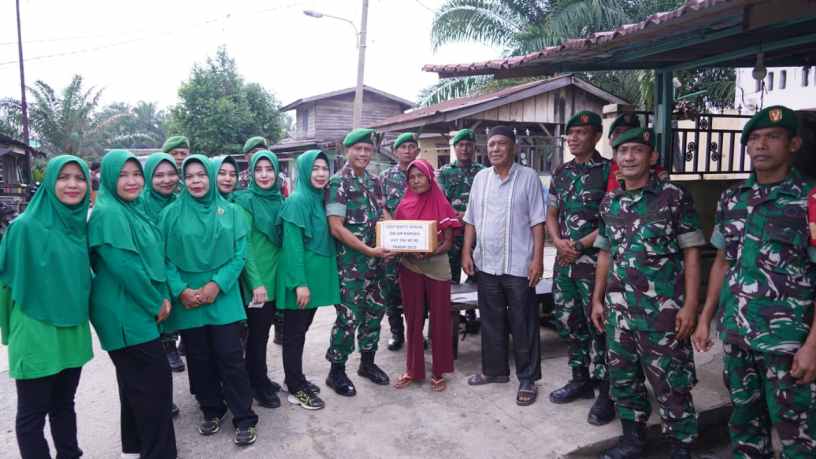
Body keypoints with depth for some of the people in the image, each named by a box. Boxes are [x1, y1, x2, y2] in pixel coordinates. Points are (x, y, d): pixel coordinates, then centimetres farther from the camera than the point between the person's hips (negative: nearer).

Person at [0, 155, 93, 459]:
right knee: (32, 414, 9)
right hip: (36, 335, -5)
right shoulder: (25, 226, -14)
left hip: (73, 331, 5)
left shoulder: (81, 224, 3)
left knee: (64, 405, 20)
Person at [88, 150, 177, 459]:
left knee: (135, 381, 19)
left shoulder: (134, 209, 12)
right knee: (156, 381, -4)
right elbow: (123, 265, -23)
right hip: (125, 312, -9)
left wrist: (163, 296, 3)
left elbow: (154, 257, 14)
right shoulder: (108, 213, -16)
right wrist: (156, 302, -14)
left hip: (137, 309, 9)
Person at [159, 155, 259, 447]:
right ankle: (211, 411, 28)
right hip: (187, 300, 1)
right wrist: (180, 290, -13)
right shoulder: (172, 214, 1)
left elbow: (239, 254, -2)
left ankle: (244, 419, 9)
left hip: (223, 298, -1)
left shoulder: (230, 212, 2)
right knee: (199, 359, 11)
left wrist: (217, 285, -12)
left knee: (230, 357, -1)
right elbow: (165, 258, -1)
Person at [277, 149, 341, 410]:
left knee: (302, 330, 18)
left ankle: (295, 379, 32)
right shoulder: (297, 201, -15)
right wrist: (300, 283, -23)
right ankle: (296, 389, 15)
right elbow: (292, 244, -20)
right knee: (294, 333, 4)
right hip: (300, 280, -8)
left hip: (315, 277, 8)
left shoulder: (319, 199, 10)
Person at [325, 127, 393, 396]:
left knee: (375, 310, 15)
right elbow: (336, 228, -17)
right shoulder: (338, 182, -11)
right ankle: (336, 371, 16)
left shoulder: (373, 181, 10)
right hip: (350, 261, -7)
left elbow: (383, 215, 18)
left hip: (374, 261, 7)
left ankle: (367, 362, 33)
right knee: (349, 316, -2)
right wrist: (369, 250, -19)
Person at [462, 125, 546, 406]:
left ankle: (527, 379, 17)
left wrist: (538, 258, -12)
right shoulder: (480, 178, 9)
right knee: (491, 321, 16)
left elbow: (537, 222, -7)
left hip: (518, 265, -4)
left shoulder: (528, 177, -5)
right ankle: (495, 369, 32)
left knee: (523, 325, 5)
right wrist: (467, 252, 5)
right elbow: (471, 220, 11)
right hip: (486, 264, 5)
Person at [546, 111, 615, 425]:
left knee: (599, 326, -2)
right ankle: (580, 380, 30)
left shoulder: (609, 171, -7)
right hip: (564, 261, 6)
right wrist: (559, 242, -5)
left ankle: (606, 393, 11)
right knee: (568, 322, 14)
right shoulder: (561, 172, 11)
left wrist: (580, 245, -13)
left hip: (594, 261, -6)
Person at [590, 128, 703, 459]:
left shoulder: (674, 198, -6)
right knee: (623, 378, 15)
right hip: (618, 308, 5)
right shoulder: (609, 203, 8)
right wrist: (598, 300, 12)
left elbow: (691, 253, -6)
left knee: (670, 384, 4)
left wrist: (689, 305, -12)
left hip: (663, 310, -5)